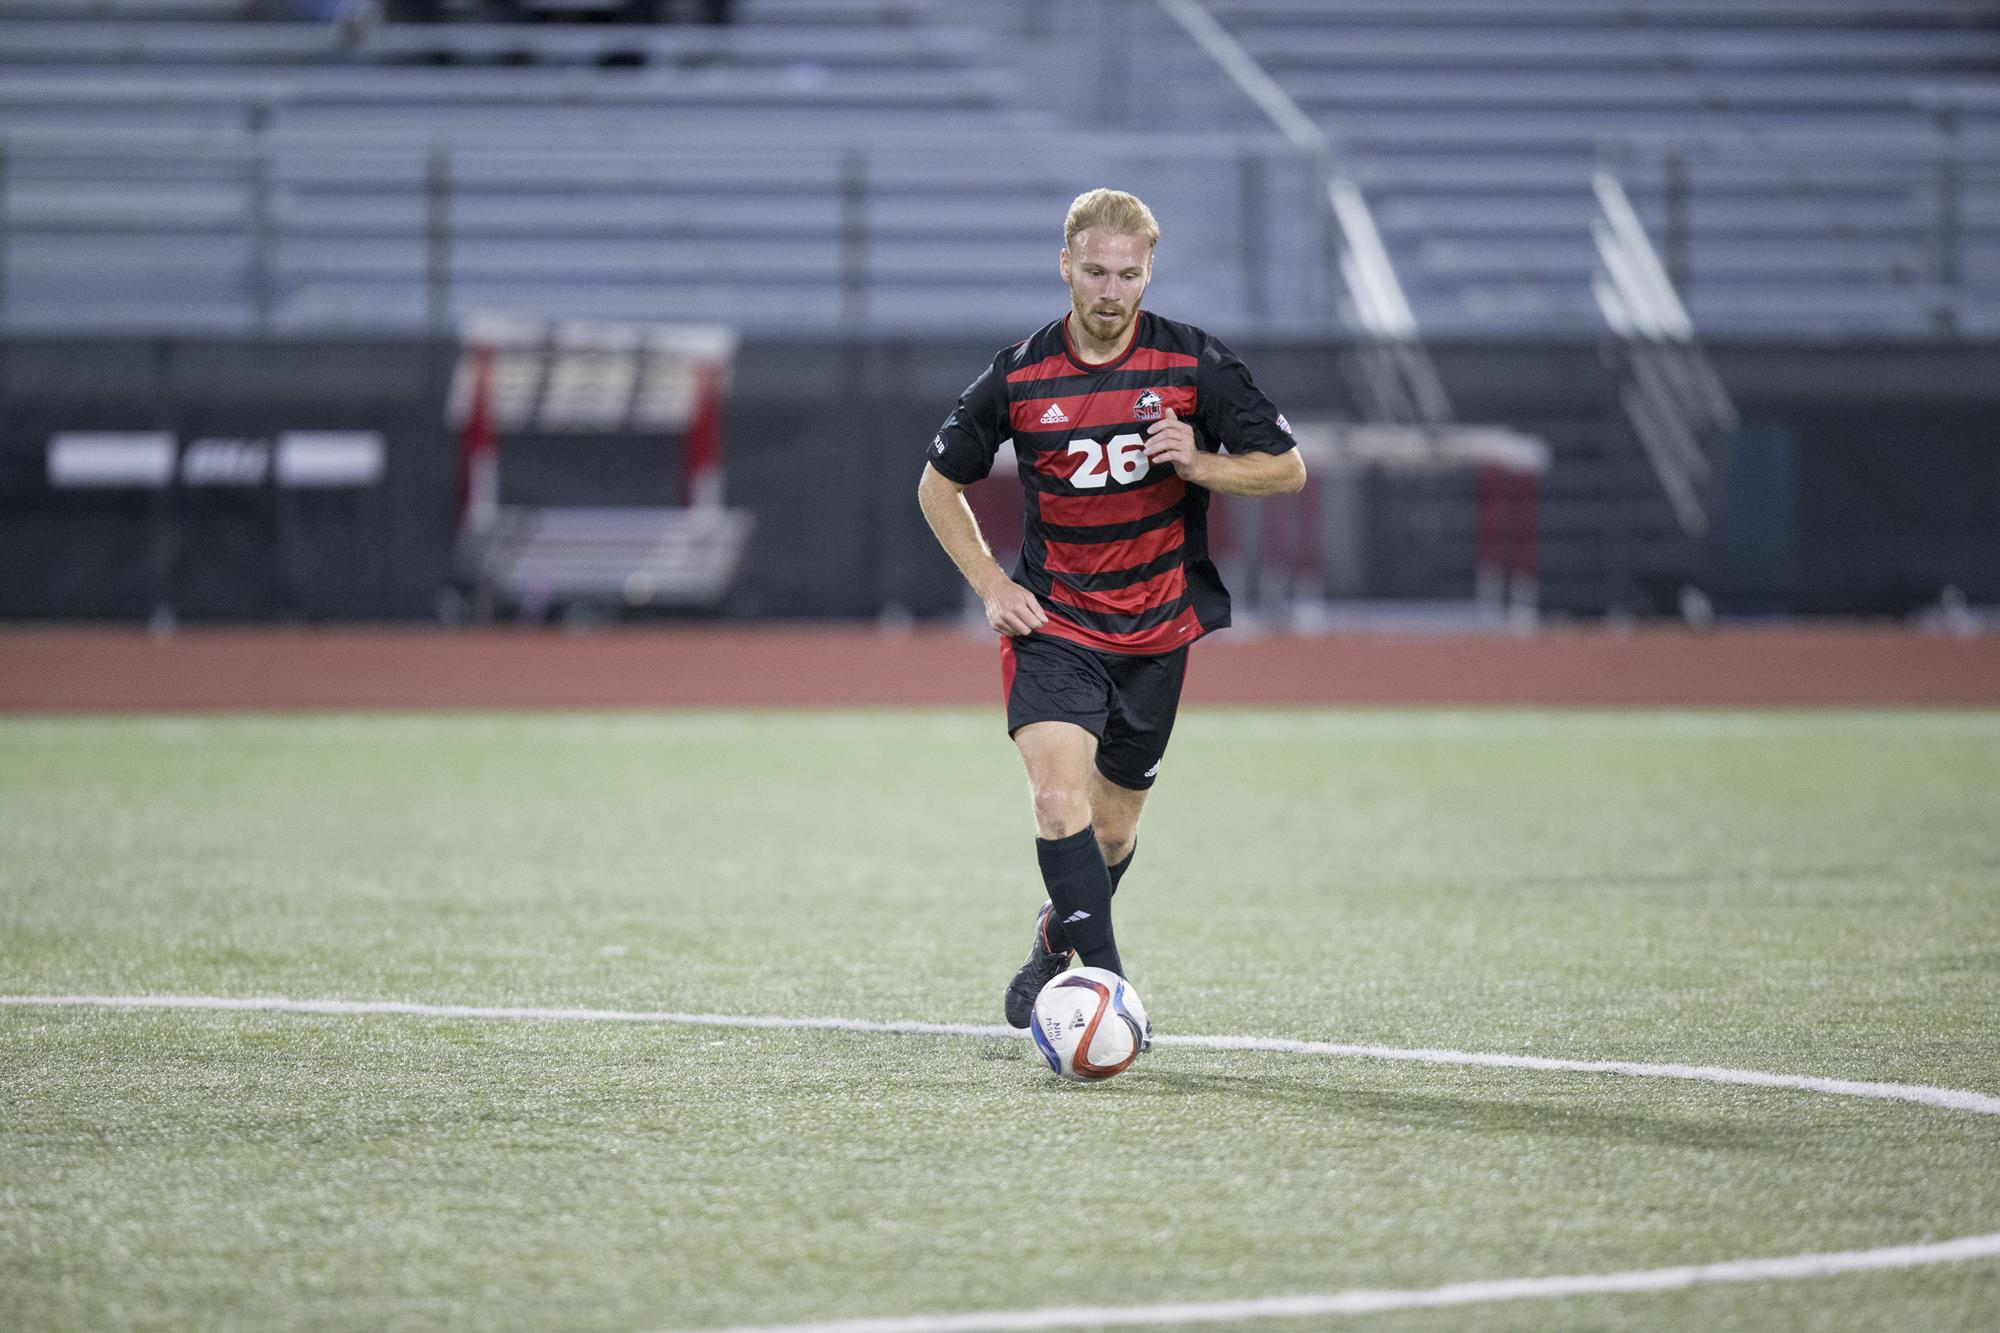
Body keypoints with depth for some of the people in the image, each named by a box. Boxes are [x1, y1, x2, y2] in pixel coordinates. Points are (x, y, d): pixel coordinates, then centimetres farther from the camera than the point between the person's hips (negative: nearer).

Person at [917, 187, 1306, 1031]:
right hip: (1052, 623, -1)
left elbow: (1286, 468, -1)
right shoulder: (1018, 378, -6)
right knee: (1059, 797, -23)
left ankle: (1058, 947, 40)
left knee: (1111, 832, 11)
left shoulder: (1195, 365, -7)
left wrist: (1197, 463, -20)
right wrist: (990, 584, -4)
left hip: (1157, 631, 1)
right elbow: (939, 485, 8)